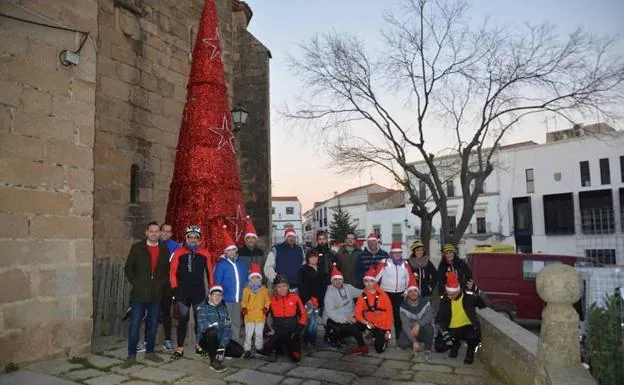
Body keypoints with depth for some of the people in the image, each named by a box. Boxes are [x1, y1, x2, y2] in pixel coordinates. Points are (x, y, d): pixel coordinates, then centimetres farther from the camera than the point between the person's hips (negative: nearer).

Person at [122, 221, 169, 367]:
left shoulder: (164, 249, 6)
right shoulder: (137, 248, -1)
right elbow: (128, 268, 2)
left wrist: (162, 284, 3)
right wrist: (135, 284, -4)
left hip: (156, 295, 3)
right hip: (139, 294, -3)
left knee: (153, 325, 11)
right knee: (135, 325, -1)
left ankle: (150, 352, 24)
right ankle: (131, 355, 9)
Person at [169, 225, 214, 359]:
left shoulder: (205, 254, 2)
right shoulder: (178, 253, -1)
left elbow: (209, 272, 7)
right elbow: (172, 272, -1)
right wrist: (175, 288, -6)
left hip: (199, 291, 1)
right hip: (183, 291, -1)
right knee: (183, 320, 2)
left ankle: (199, 345, 22)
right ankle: (180, 348, 9)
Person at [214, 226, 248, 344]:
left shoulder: (242, 264, 8)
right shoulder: (221, 264, -6)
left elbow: (246, 280, 14)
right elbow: (217, 282, -5)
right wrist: (220, 295, -8)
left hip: (238, 299, 5)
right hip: (226, 299, -4)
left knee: (236, 323, 14)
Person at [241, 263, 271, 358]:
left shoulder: (264, 290, 4)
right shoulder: (246, 290, 2)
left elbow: (267, 301, 8)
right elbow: (244, 301, 8)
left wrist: (266, 307, -8)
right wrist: (243, 308, -9)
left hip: (260, 316, 1)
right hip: (249, 316, -1)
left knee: (259, 334, 9)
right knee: (248, 334, 4)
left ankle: (259, 348, 25)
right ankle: (247, 350, 13)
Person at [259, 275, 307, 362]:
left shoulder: (295, 298, -3)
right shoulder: (272, 300, 0)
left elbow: (303, 316, 0)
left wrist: (297, 331, -7)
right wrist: (269, 329, -1)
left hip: (292, 333, 0)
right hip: (277, 333, 1)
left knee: (296, 358, -14)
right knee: (262, 349, -25)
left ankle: (289, 347, 19)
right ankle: (277, 347, 8)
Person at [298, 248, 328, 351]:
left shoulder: (321, 270, 13)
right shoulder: (304, 269, -3)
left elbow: (324, 285, 14)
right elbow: (301, 286, -8)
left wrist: (321, 298, 3)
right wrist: (308, 299, -13)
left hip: (318, 300, 5)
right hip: (308, 299, -5)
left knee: (313, 321, 7)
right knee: (312, 320, -9)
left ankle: (307, 340, 18)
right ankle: (311, 341, 4)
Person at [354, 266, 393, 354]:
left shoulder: (383, 295, -11)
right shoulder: (362, 296, -5)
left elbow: (389, 313, -8)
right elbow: (358, 314, -7)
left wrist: (388, 330, -10)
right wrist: (366, 323, -24)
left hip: (382, 326, -2)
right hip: (370, 324, 2)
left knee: (380, 350, -8)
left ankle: (385, 336, 25)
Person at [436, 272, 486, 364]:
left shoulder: (470, 296, -17)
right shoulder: (444, 299, -9)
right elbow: (440, 320, -6)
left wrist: (479, 327, -8)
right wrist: (446, 336, -15)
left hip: (468, 326, -3)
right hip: (452, 329, 3)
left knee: (474, 336, -35)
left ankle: (470, 351, 2)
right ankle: (455, 344, 21)